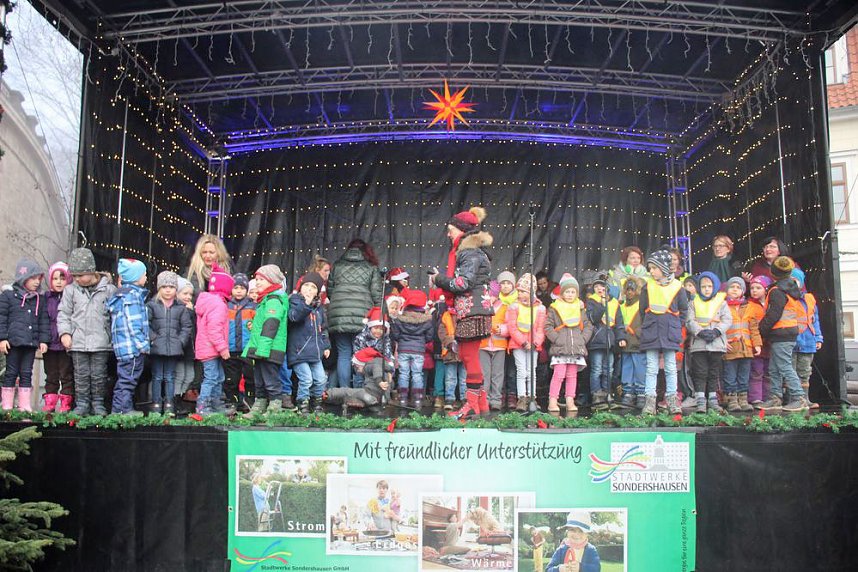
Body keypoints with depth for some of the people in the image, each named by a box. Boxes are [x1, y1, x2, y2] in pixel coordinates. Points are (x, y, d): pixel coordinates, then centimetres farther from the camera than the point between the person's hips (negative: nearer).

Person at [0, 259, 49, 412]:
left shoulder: (40, 299, 12)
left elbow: (44, 321, 12)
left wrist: (43, 340, 3)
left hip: (31, 342, 4)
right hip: (13, 342, -4)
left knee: (27, 374, 6)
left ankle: (25, 407, 10)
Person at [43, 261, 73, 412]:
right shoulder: (46, 298, 8)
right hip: (50, 343, 4)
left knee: (67, 375, 3)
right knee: (51, 376, 12)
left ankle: (66, 404, 9)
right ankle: (49, 403, 18)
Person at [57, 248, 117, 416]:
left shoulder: (108, 289, 0)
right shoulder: (71, 290, 5)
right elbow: (63, 314, 9)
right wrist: (64, 333, -3)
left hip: (101, 342, -1)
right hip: (78, 342, 2)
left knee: (99, 375, 5)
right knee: (81, 375, 7)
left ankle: (98, 403, 16)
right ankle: (82, 403, 16)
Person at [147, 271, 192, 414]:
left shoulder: (180, 307, 6)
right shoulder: (152, 305, -1)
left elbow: (186, 326, 6)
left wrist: (181, 341, -4)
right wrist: (153, 338, -11)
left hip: (174, 348, 2)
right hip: (157, 347, -2)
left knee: (170, 377, 10)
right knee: (157, 376, 6)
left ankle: (169, 404, 17)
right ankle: (156, 403, 13)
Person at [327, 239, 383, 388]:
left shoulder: (337, 265, 18)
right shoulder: (371, 268, 13)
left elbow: (329, 290, 18)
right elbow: (377, 294, 6)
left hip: (338, 315, 2)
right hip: (362, 315, -2)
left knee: (343, 354, 6)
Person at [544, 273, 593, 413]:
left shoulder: (580, 308, 11)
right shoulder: (555, 308, 1)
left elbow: (588, 326, 12)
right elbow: (548, 326, -2)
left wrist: (583, 339, -1)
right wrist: (556, 339, -11)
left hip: (577, 348, 4)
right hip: (560, 349, -4)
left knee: (572, 375, 8)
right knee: (559, 374, -8)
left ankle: (570, 401, 12)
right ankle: (552, 401, -3)